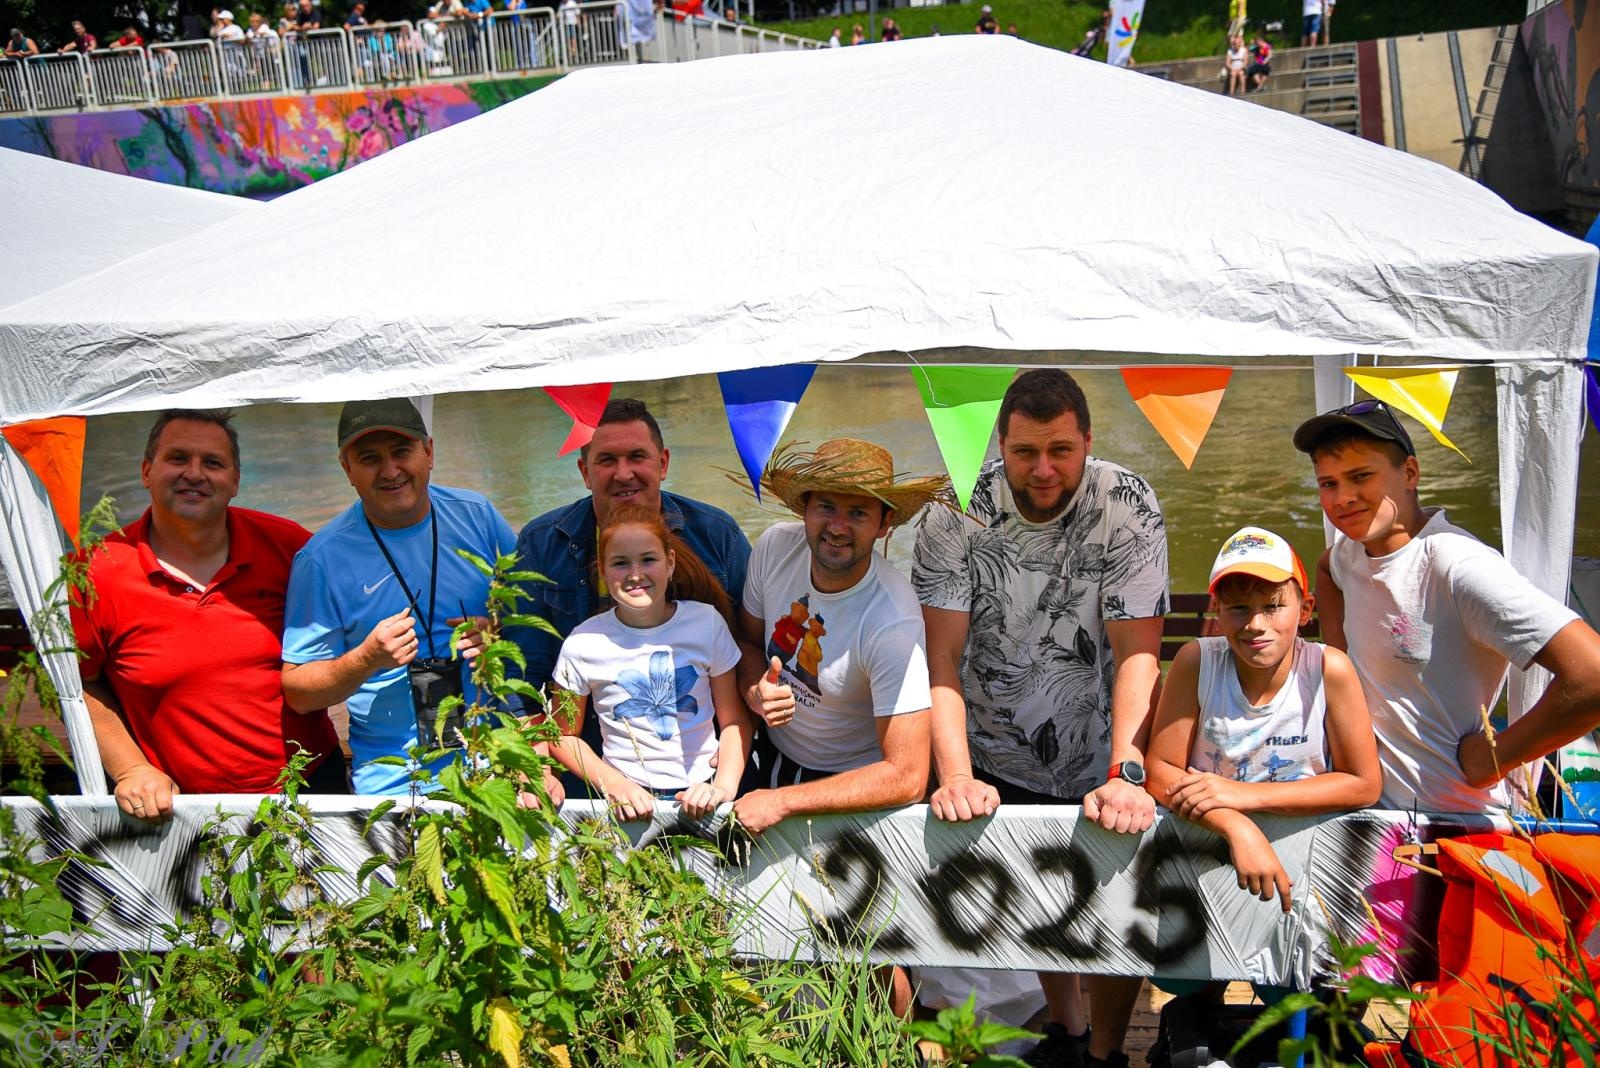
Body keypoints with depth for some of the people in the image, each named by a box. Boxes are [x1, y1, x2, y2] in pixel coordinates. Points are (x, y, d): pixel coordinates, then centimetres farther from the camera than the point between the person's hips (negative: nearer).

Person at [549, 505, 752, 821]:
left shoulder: (707, 623, 1)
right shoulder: (583, 644, -3)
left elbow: (734, 721, 6)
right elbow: (565, 736, 7)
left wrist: (725, 786, -9)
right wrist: (614, 784, -8)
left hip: (701, 793, 1)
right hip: (628, 805, -1)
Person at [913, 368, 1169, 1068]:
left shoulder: (1127, 506, -17)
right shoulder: (956, 511, -15)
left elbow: (1137, 652, -21)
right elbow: (942, 657, -18)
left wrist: (1126, 775, -33)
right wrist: (956, 774, -31)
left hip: (1096, 757, -1)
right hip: (997, 760, 1)